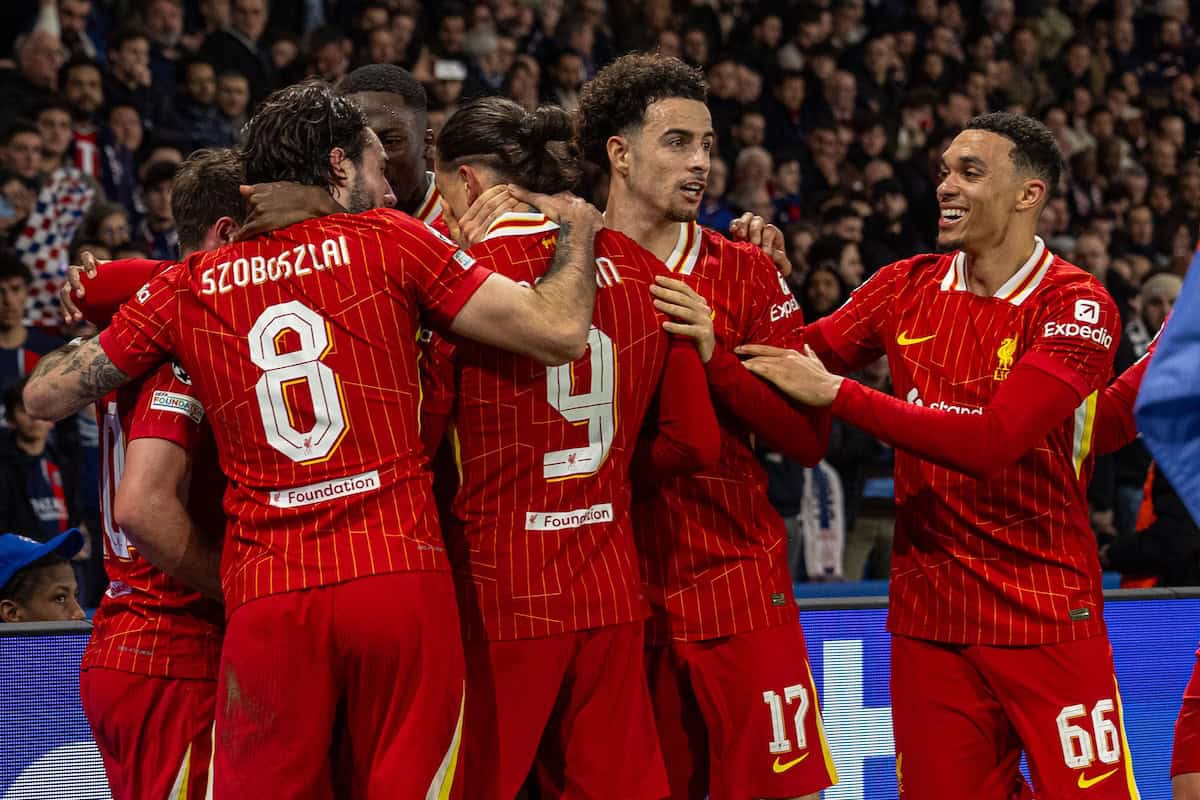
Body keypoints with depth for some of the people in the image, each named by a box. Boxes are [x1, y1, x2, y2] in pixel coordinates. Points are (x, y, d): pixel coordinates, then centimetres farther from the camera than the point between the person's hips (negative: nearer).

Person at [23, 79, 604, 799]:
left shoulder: (189, 286, 12)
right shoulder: (390, 240, 4)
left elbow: (45, 395, 19)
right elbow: (560, 333, 0)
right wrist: (578, 230, 19)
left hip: (264, 602, 2)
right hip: (400, 574, -2)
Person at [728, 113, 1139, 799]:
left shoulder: (1078, 306, -10)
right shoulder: (908, 288, 7)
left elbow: (992, 442, -21)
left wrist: (835, 392, -19)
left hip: (1047, 617, -4)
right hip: (928, 614, 4)